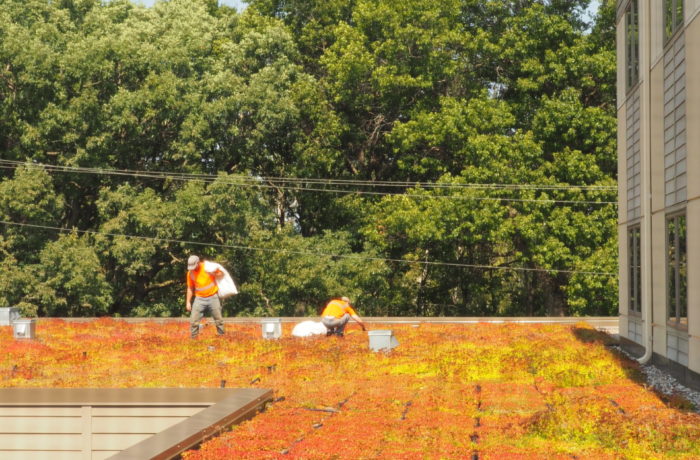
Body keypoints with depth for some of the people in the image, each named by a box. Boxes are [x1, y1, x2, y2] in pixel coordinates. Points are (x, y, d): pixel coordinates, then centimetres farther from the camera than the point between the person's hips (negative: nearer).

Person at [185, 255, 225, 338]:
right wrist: (188, 302, 6)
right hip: (199, 299, 2)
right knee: (193, 320, -7)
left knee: (218, 319, 4)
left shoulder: (208, 266, -9)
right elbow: (190, 288, 10)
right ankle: (193, 339, 3)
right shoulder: (190, 273, -1)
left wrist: (214, 274, -18)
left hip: (213, 297, -2)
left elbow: (221, 274, 2)